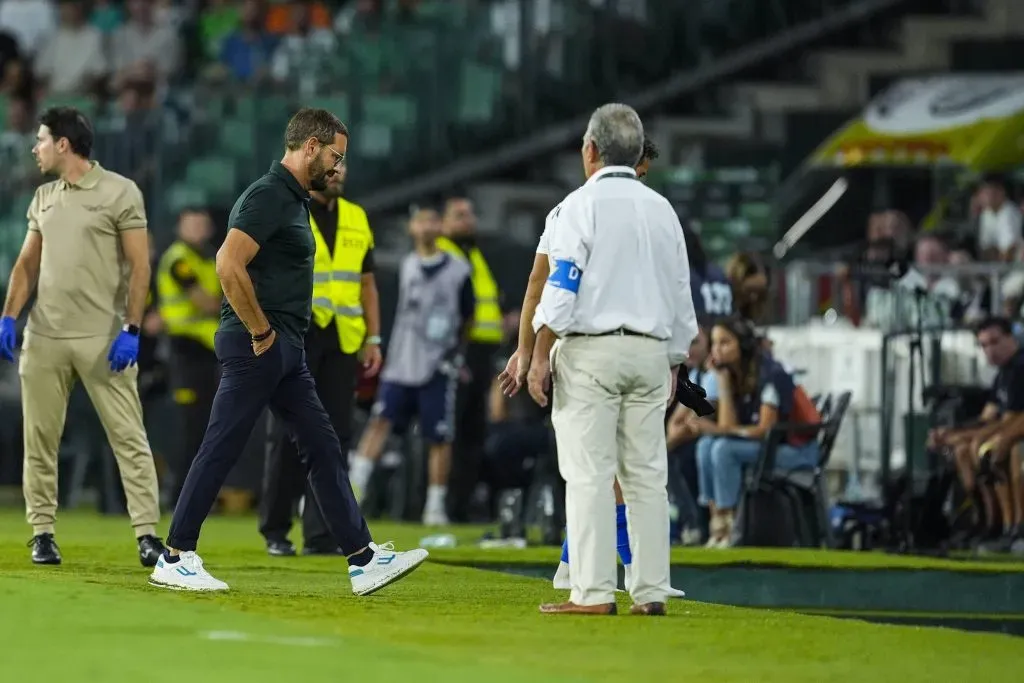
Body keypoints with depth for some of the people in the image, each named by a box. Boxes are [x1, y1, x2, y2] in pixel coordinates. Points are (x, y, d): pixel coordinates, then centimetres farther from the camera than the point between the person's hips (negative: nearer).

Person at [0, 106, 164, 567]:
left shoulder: (120, 192, -3)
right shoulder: (43, 197, 15)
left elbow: (139, 265, -6)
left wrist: (131, 329, -13)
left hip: (103, 339, -5)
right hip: (44, 337, 5)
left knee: (128, 437, -7)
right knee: (39, 438, 5)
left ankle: (147, 535, -9)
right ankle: (42, 533, 12)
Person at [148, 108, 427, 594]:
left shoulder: (294, 199, 17)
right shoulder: (268, 196, -14)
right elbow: (229, 267, -24)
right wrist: (261, 332, -17)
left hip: (286, 351, 10)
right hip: (257, 347, -10)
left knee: (322, 447, 7)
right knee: (221, 449, -5)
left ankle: (363, 561, 7)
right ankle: (174, 559, 2)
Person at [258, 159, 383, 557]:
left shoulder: (356, 219, 15)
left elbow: (367, 283, 17)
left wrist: (374, 338, 10)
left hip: (343, 340, 5)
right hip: (297, 335, -5)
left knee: (335, 435, 2)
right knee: (289, 434, -1)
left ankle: (321, 535, 6)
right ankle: (275, 531, 7)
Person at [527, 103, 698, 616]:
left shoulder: (581, 206, -4)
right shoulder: (662, 210, 13)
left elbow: (561, 287, -12)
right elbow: (680, 295, 15)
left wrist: (539, 357, -10)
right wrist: (673, 363, 21)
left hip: (590, 348, -5)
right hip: (651, 351, 5)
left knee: (589, 473, -6)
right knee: (646, 475, 5)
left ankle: (593, 592, -11)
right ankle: (650, 591, 3)